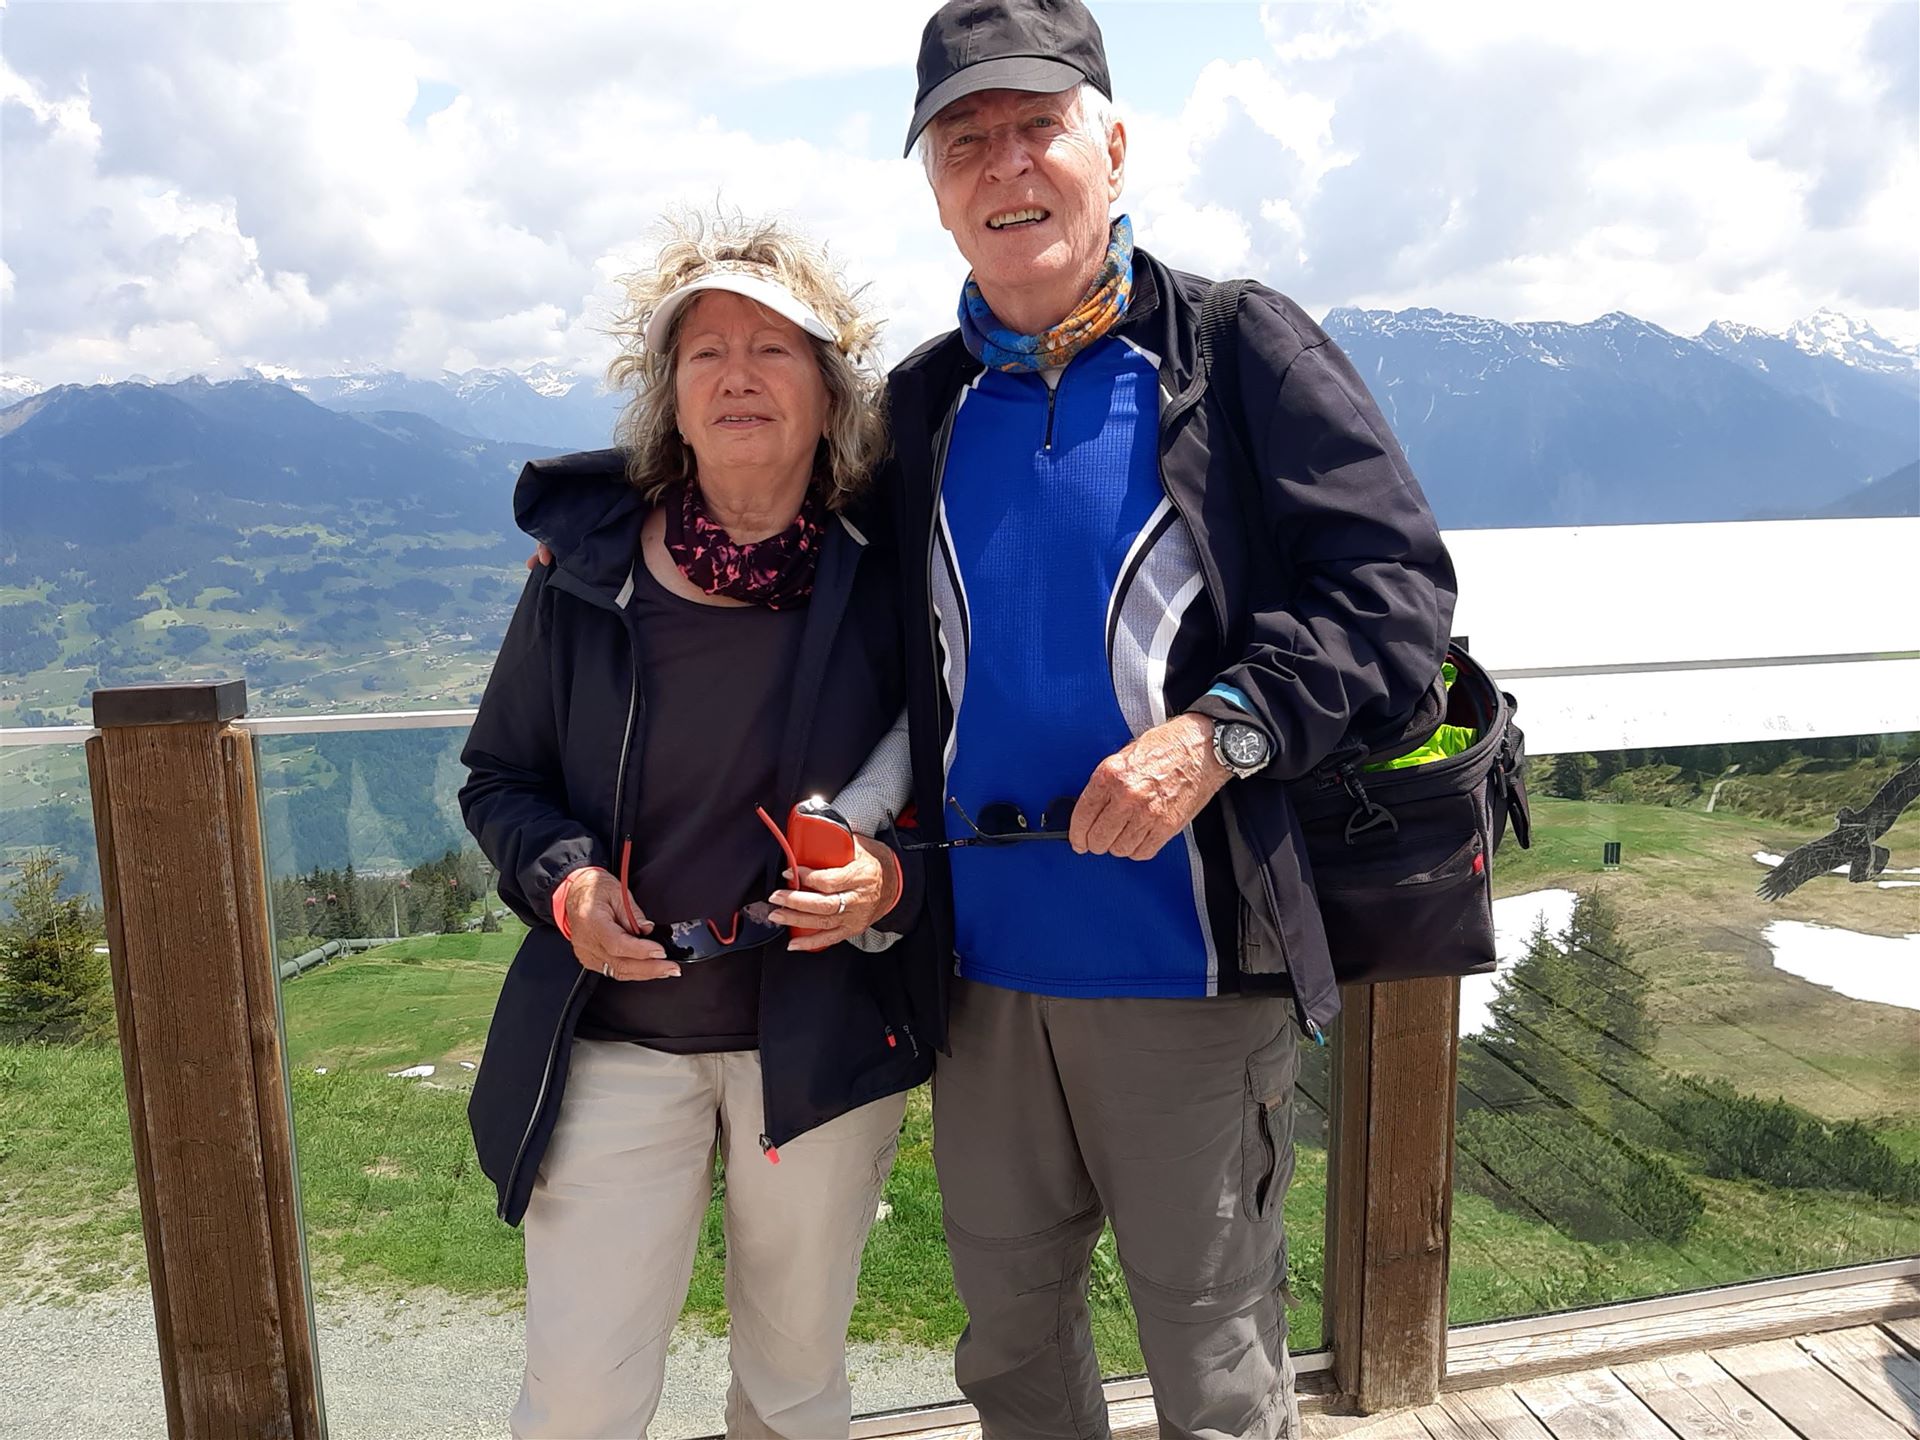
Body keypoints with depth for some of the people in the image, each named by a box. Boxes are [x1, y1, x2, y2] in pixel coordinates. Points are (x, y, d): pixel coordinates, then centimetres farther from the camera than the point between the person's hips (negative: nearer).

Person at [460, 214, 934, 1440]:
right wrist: (562, 880, -12)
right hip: (617, 1036, 1)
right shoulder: (586, 572, -4)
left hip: (825, 1042, 0)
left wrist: (895, 880, -19)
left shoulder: (887, 586, -7)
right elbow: (499, 776, 7)